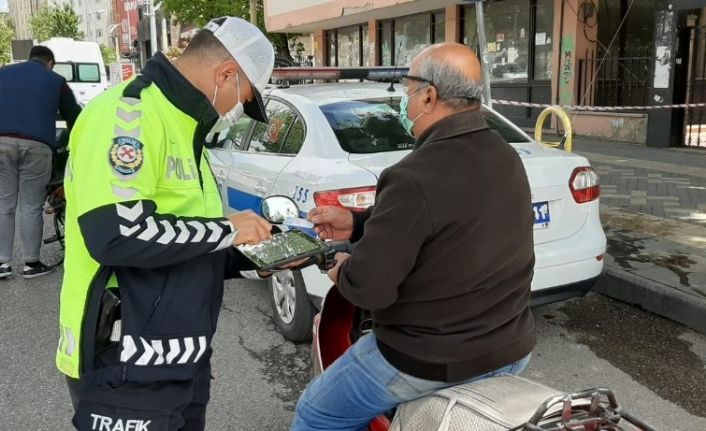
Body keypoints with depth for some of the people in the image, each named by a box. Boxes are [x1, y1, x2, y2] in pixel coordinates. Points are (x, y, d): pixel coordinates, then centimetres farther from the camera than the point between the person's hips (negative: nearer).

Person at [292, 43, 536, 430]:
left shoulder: (415, 178, -27)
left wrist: (343, 273, -3)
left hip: (430, 363, -8)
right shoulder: (506, 158, 1)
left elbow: (368, 288, -26)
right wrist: (357, 224, 12)